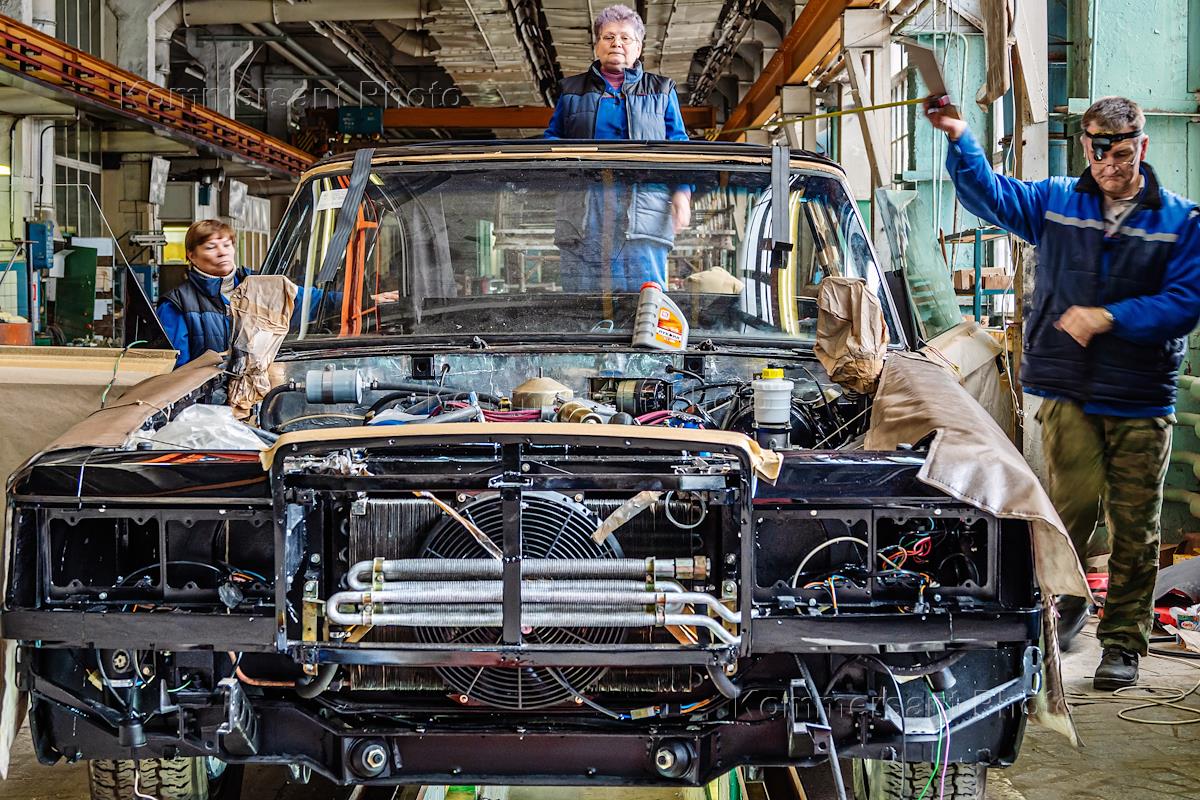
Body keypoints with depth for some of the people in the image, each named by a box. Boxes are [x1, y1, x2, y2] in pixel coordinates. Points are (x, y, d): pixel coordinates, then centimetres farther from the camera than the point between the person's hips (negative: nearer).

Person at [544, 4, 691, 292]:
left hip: (643, 207, -1)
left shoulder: (661, 91, 20)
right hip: (583, 208, 1)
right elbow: (552, 139, 20)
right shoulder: (572, 90, 22)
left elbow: (678, 147, 13)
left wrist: (682, 192, -2)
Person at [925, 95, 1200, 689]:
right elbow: (989, 195, 3)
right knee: (1076, 501, -13)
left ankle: (1122, 643, 16)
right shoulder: (1055, 203, 10)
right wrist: (959, 139, -13)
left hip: (1142, 400, 0)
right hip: (1067, 390, 0)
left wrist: (1108, 317, -14)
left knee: (1134, 527, 4)